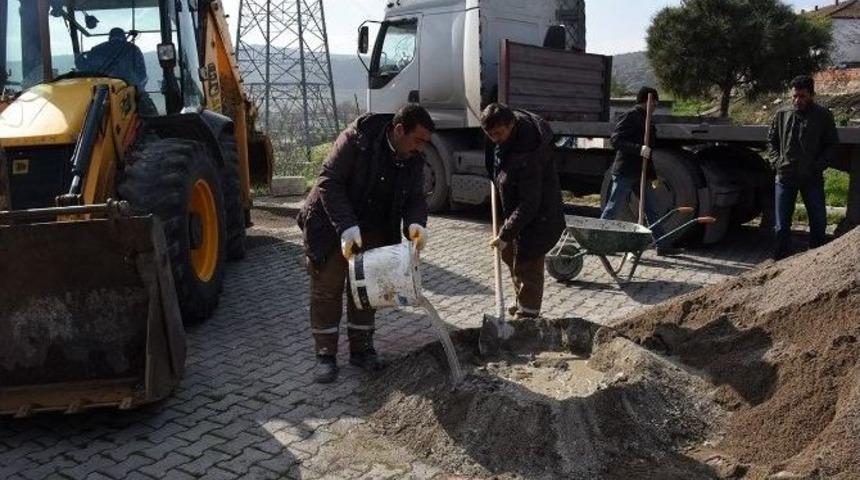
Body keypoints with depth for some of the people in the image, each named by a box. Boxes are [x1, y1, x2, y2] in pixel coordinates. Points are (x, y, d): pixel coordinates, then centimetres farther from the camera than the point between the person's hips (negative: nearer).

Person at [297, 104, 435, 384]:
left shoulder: (414, 160, -7)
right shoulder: (356, 139, -25)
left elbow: (415, 197, -3)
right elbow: (329, 182, -26)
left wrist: (416, 223, -26)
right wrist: (346, 226, -35)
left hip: (373, 231, 5)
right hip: (331, 225, -5)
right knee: (327, 289, 1)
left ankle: (361, 349, 23)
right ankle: (325, 355, 11)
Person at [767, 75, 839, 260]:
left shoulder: (823, 116, -1)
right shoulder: (782, 115, 5)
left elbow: (832, 145, 2)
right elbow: (771, 140, 13)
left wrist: (819, 165, -11)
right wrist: (776, 161, -1)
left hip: (812, 179, -1)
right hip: (785, 177, 1)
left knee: (819, 223, 8)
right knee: (782, 226, 6)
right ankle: (781, 260, 16)